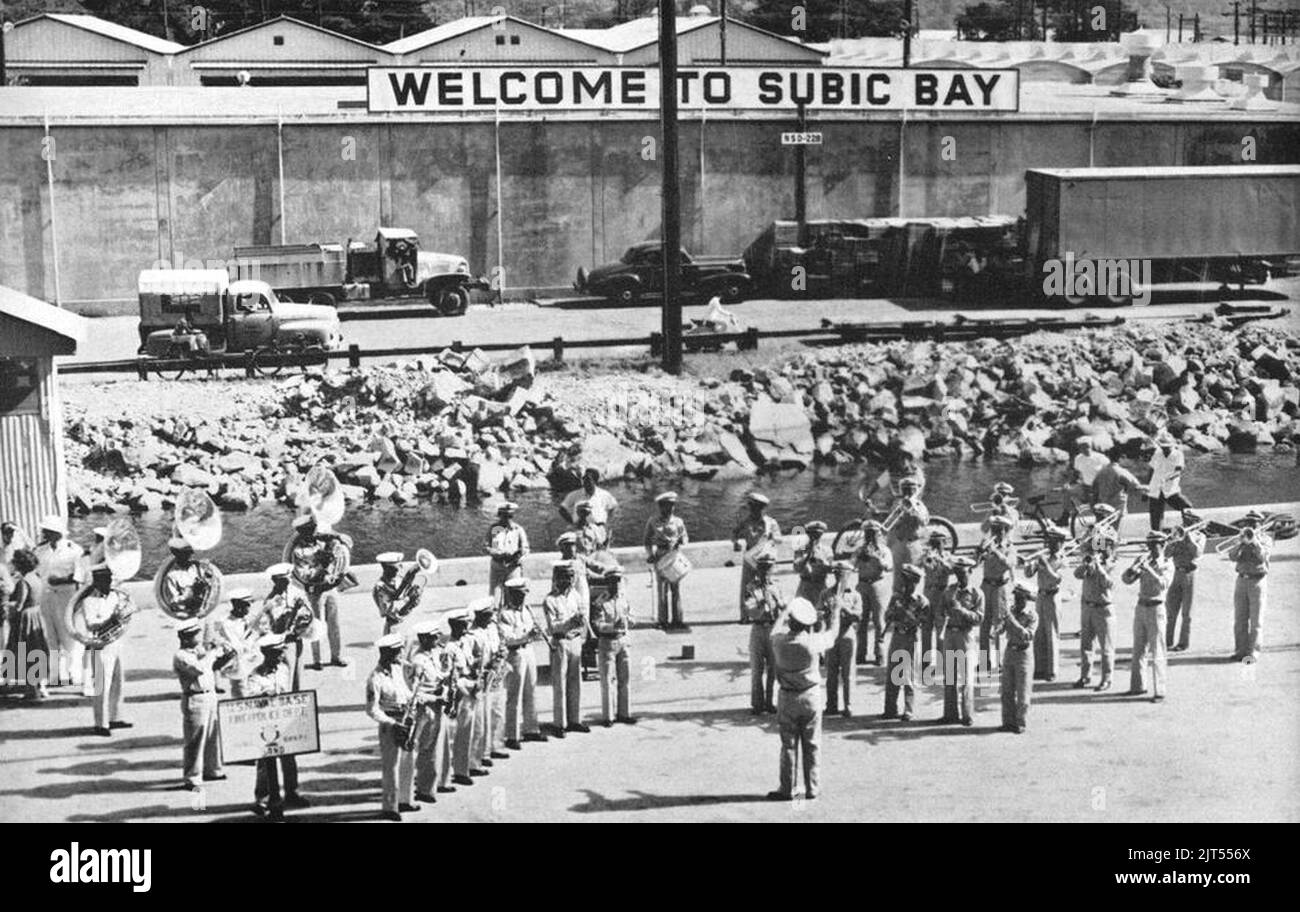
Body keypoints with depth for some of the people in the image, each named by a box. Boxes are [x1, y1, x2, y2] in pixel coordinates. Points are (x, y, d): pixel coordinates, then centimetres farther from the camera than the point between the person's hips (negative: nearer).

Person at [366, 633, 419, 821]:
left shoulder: (397, 668, 4)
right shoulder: (376, 678, -21)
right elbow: (372, 710, -20)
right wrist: (393, 723, -23)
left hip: (405, 720, 8)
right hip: (390, 726, -8)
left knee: (408, 764, 16)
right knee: (391, 767, -1)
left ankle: (404, 801, 30)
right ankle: (390, 808, 8)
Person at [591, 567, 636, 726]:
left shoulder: (624, 599, 8)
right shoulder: (601, 602, -9)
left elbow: (631, 622, 10)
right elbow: (597, 625, -17)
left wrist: (626, 619, -12)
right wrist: (613, 626, -30)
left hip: (624, 641, 5)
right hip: (607, 643, -5)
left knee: (625, 679, 9)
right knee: (607, 681, 0)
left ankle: (624, 713, 19)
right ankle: (607, 716, 7)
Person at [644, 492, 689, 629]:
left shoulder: (678, 522, 9)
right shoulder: (653, 522, 4)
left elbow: (685, 538, 16)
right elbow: (647, 541, 6)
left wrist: (680, 542, -6)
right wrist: (650, 555, -7)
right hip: (659, 559, -2)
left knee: (676, 589, 0)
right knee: (662, 590, -3)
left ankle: (677, 619, 4)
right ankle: (663, 619, 1)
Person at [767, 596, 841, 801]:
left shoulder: (778, 640, -16)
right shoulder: (813, 642, -18)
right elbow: (831, 634, 3)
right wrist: (834, 611, 18)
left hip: (787, 698, 0)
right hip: (812, 696, 0)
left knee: (788, 745, 9)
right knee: (812, 745, 10)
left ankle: (787, 790, 12)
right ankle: (812, 789, 14)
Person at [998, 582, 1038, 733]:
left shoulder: (1032, 616, -12)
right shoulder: (1011, 610, 4)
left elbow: (1027, 635, -24)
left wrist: (1012, 621, -30)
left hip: (1024, 653, -6)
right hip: (1009, 651, 6)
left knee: (1022, 692, -1)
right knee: (1007, 690, 8)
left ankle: (1021, 724, 6)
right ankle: (1009, 722, 16)